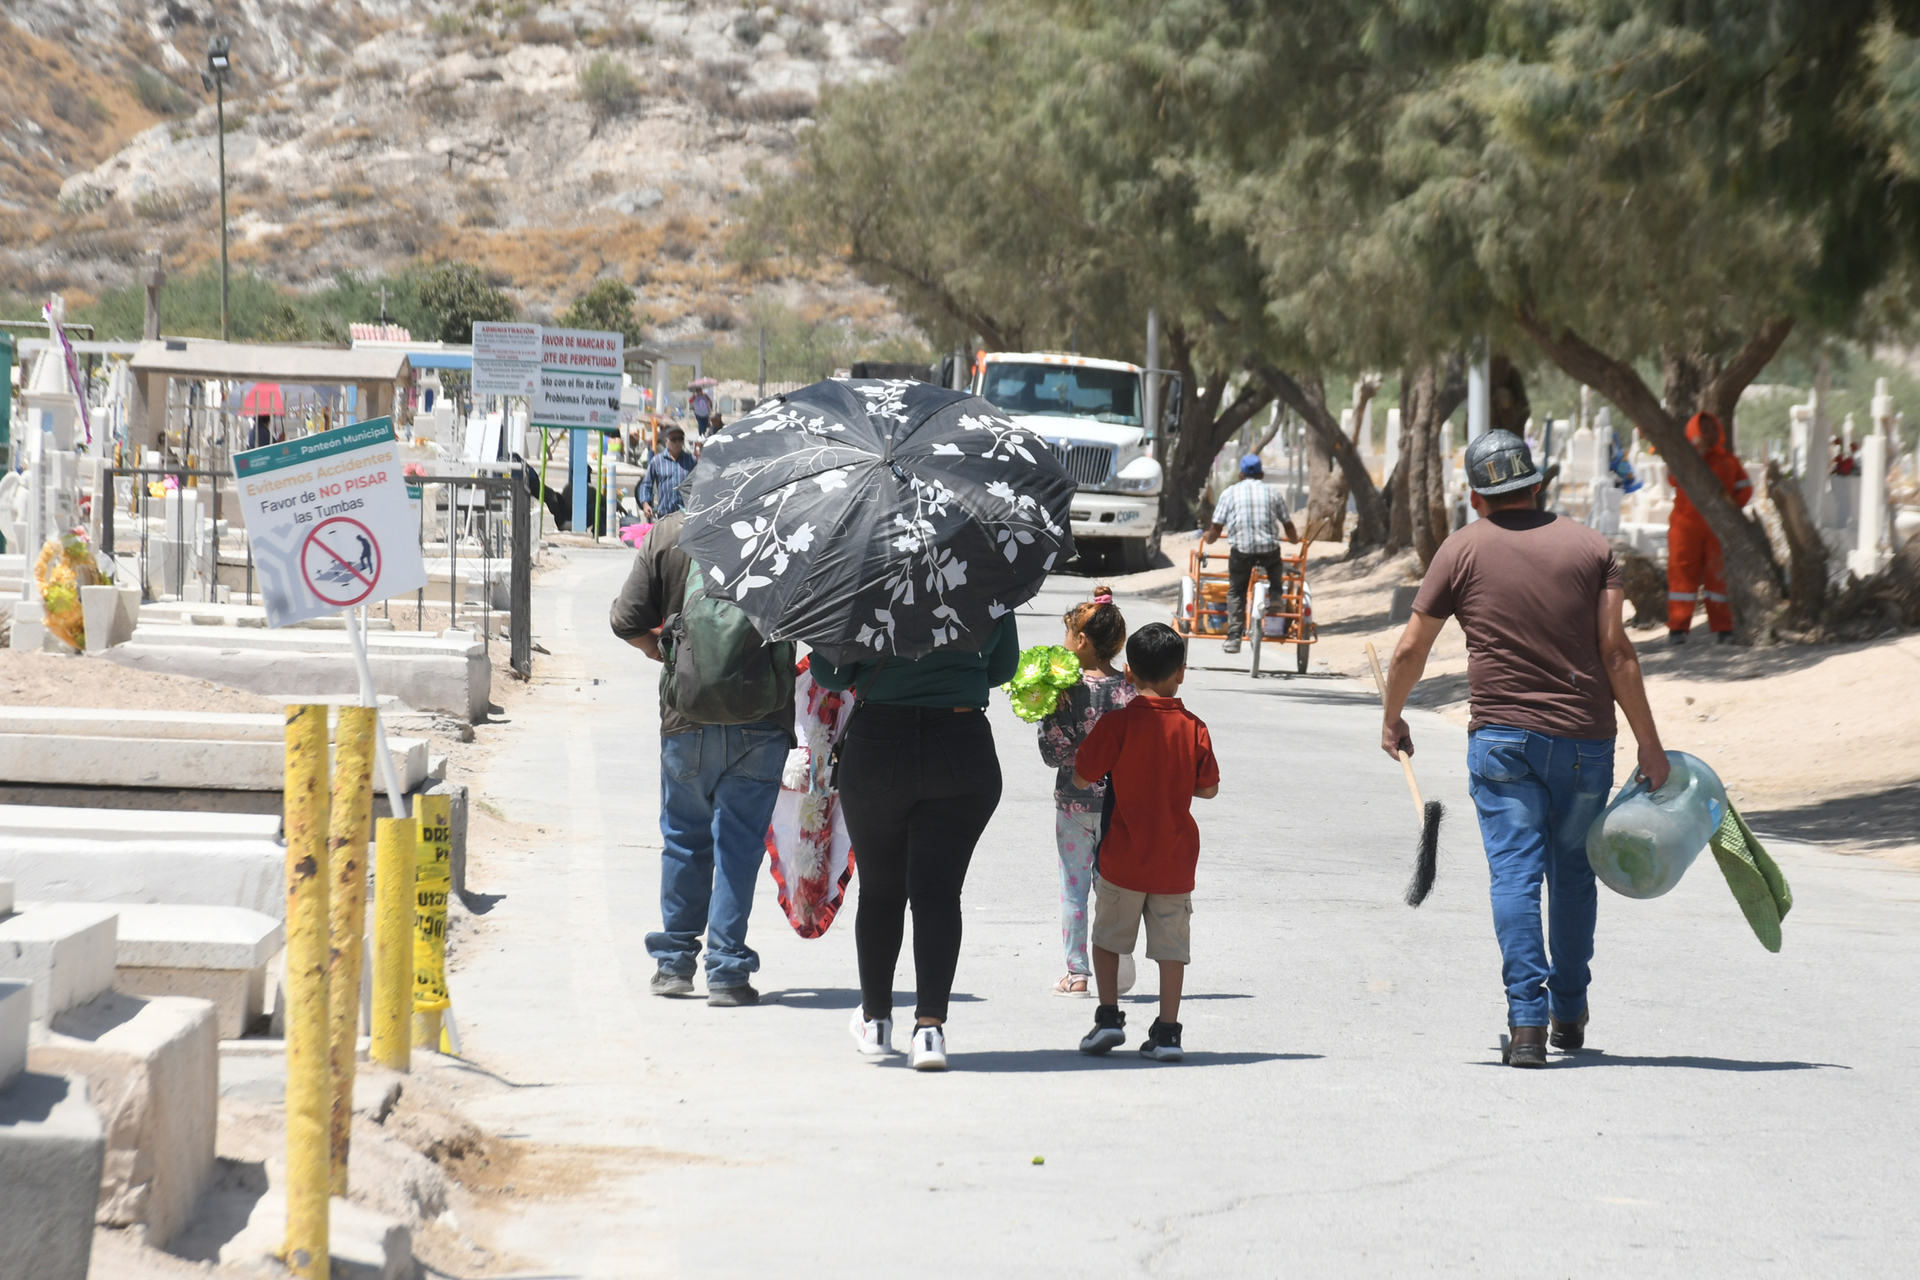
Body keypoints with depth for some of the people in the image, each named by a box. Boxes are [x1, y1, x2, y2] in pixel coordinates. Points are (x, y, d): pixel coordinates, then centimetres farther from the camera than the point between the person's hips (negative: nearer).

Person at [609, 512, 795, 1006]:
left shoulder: (665, 534, -3)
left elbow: (627, 621, -4)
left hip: (686, 712, 1)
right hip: (763, 718, -1)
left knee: (684, 836, 17)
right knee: (739, 842, 4)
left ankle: (674, 962, 23)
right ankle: (727, 971, 3)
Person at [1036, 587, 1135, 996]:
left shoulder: (1073, 691, -14)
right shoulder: (1130, 690, -4)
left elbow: (1054, 754, -12)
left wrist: (1048, 714, -6)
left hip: (1075, 803, -3)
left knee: (1073, 886, 6)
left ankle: (1077, 973, 7)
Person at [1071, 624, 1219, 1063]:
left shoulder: (1118, 724, -11)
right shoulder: (1193, 729, -3)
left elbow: (1082, 778, -8)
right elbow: (1209, 788, 6)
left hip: (1123, 857, -2)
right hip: (1175, 860, 2)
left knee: (1107, 936, 14)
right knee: (1171, 944, 7)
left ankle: (1109, 1016, 5)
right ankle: (1167, 1031, 5)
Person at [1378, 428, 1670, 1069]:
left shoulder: (1462, 550, 2)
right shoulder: (1589, 546, 5)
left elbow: (1411, 648, 5)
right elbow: (1616, 650, -2)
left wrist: (1392, 717, 22)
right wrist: (1648, 744, 1)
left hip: (1502, 739, -2)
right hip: (1584, 738, 2)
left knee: (1515, 873, -3)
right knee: (1573, 875, 14)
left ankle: (1527, 1020, -15)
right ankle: (1569, 1014, 24)